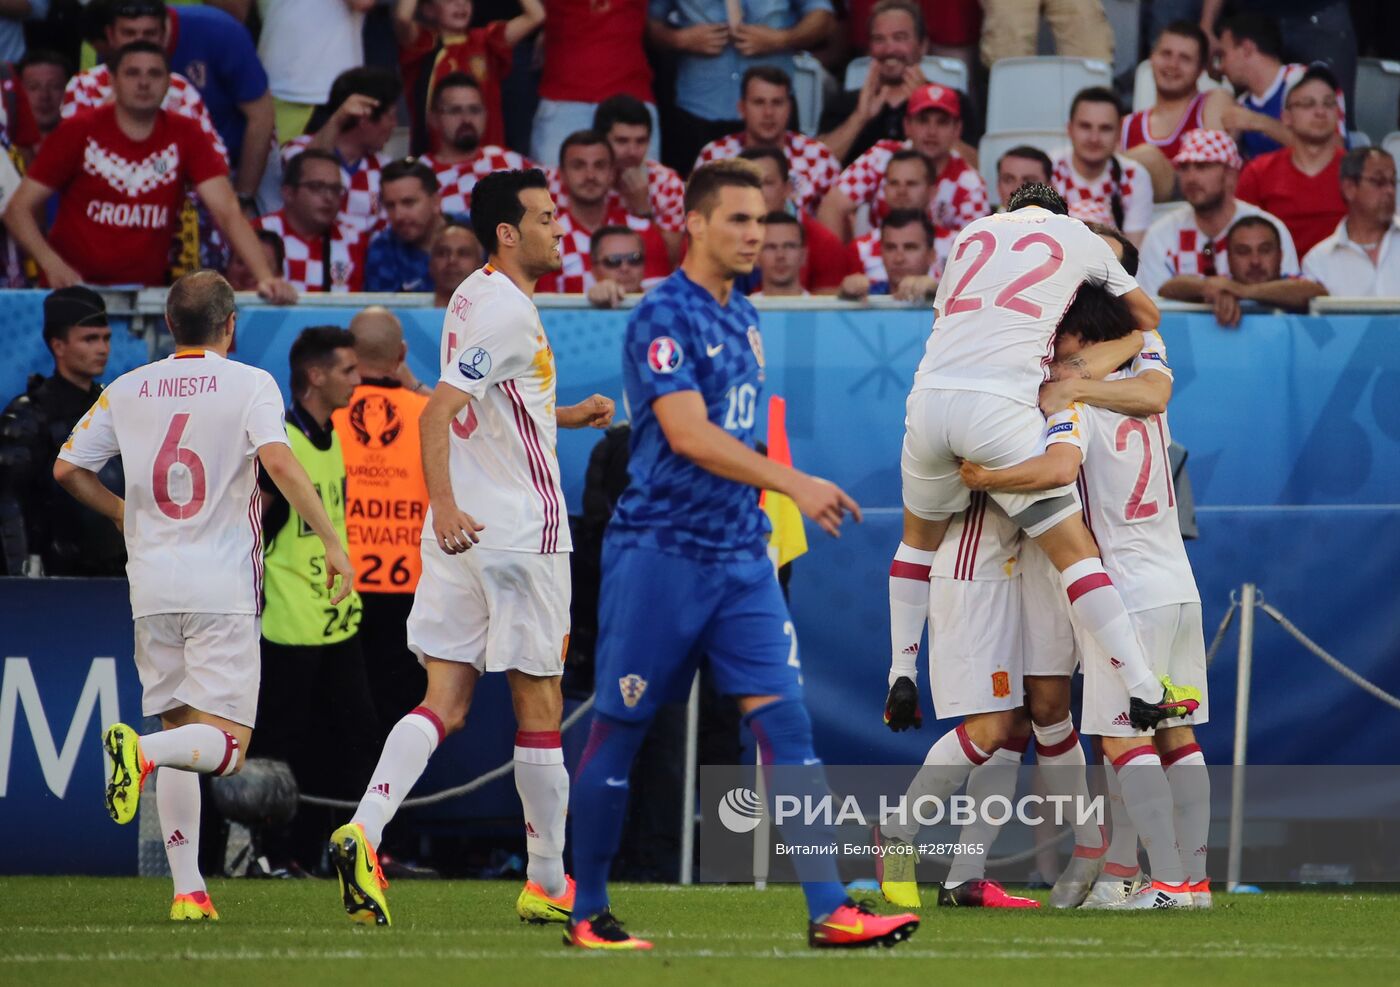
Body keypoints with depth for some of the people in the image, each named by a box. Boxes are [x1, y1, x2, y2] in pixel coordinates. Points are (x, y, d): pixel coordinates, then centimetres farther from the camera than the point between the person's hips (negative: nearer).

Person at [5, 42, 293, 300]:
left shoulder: (185, 137, 2)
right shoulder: (78, 134, -2)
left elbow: (227, 211, -6)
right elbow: (18, 209, -1)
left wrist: (266, 277, -21)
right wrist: (52, 264, -19)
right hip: (75, 289, -1)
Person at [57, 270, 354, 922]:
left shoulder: (128, 391, 9)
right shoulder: (248, 384, -3)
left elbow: (68, 469, 12)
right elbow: (278, 460, -17)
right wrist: (331, 541, -14)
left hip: (152, 587, 4)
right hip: (222, 585, -4)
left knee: (180, 736, 12)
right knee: (226, 744, -4)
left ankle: (187, 890, 4)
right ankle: (140, 750, -35)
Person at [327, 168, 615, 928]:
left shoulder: (474, 297, 14)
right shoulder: (508, 312, -15)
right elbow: (435, 414, -25)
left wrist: (565, 416, 25)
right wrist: (445, 507, -35)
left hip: (464, 534, 8)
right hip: (519, 532, -8)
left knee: (445, 702, 3)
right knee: (538, 708, 3)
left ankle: (363, 833, -17)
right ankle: (549, 884, 11)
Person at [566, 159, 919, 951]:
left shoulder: (745, 320, 14)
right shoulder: (664, 317, -12)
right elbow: (688, 434, -23)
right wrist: (792, 484, -28)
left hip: (740, 555, 7)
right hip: (661, 551, -7)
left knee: (784, 720, -5)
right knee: (620, 730, 3)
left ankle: (830, 910, -10)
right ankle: (589, 914, 13)